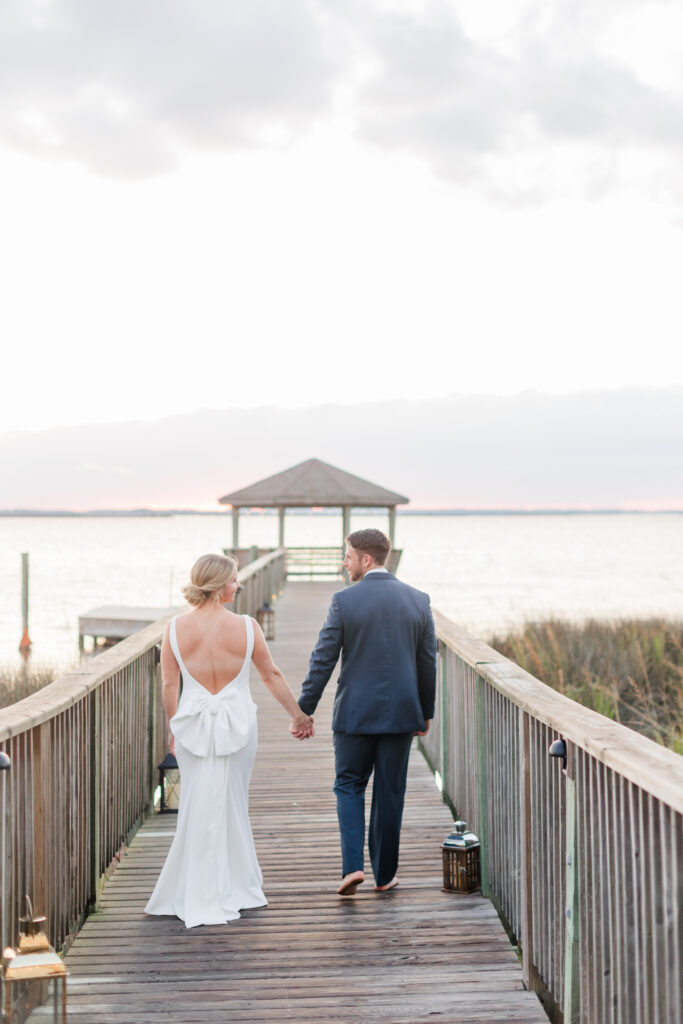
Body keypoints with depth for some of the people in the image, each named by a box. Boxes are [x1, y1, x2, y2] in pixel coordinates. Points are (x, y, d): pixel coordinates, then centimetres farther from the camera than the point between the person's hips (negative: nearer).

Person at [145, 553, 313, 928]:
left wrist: (173, 727, 15)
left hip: (193, 725, 1)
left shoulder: (176, 628, -7)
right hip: (238, 724, -1)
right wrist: (298, 715, 14)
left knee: (198, 806, 11)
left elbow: (169, 685, -1)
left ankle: (197, 895, 18)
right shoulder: (246, 627, -10)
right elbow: (272, 676, 1)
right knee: (232, 804, 13)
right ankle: (235, 886, 24)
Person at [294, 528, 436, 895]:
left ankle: (352, 865, 0)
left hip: (355, 713, -2)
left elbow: (323, 661, -8)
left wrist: (303, 712, -1)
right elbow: (428, 663, 5)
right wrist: (426, 713, 16)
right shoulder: (418, 600, 0)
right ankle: (384, 874, 19)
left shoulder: (344, 600, -10)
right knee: (390, 794, 11)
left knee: (349, 786, 13)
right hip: (401, 713, 3)